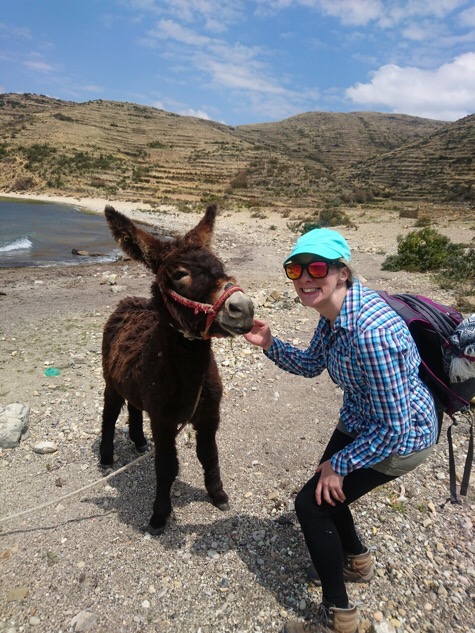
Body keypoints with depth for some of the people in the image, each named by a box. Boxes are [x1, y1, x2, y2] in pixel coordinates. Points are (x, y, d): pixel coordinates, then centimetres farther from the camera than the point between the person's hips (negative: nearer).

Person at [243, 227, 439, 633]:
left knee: (311, 504, -3)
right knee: (326, 491, 21)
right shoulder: (335, 310, -9)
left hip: (401, 437, -8)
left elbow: (393, 426, -29)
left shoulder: (370, 332, -36)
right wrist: (270, 344, -9)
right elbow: (311, 365, 7)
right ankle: (357, 562, 50)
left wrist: (339, 464, -16)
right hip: (361, 419, 9)